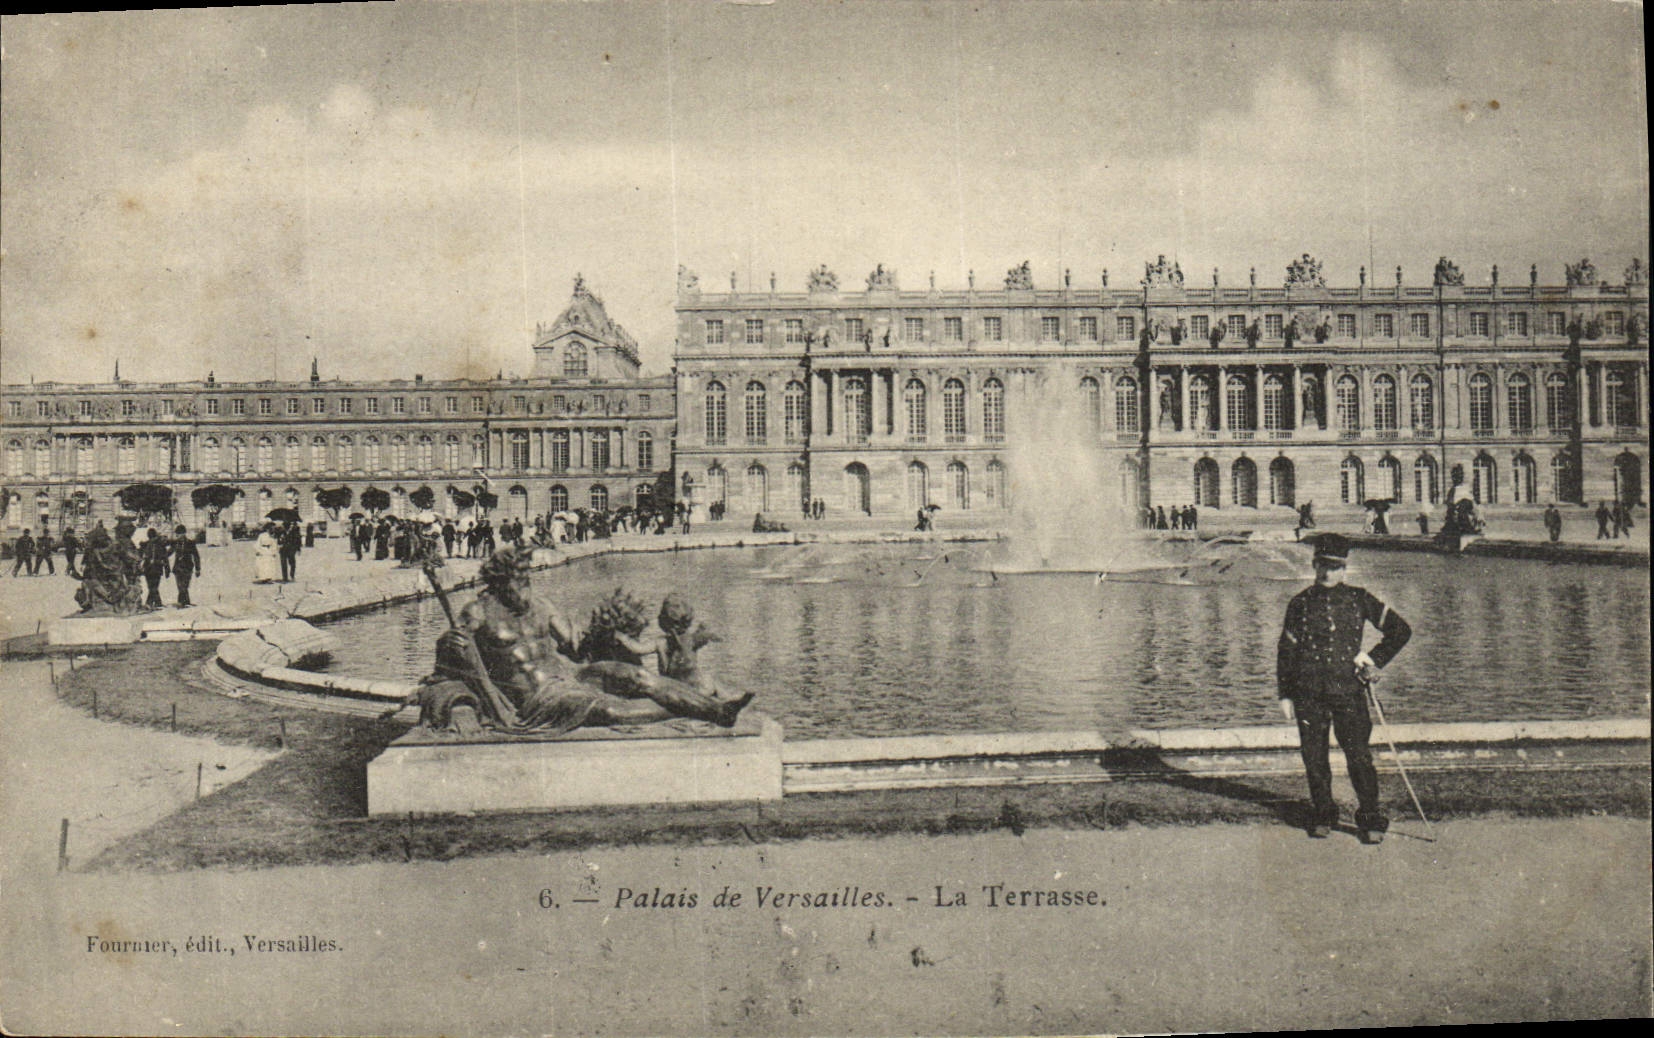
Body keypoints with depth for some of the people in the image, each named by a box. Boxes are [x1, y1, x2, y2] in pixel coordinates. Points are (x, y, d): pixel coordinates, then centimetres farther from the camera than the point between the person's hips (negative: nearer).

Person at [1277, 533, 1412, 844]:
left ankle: (1371, 819, 8)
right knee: (1314, 758, 6)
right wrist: (1285, 694, 6)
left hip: (1349, 690, -1)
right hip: (1309, 693, 1)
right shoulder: (1300, 603, 7)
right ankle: (1322, 816, 23)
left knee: (1359, 756, -5)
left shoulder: (1359, 599, 6)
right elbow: (1285, 649, 10)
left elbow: (1401, 630, 13)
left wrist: (1374, 660, 5)